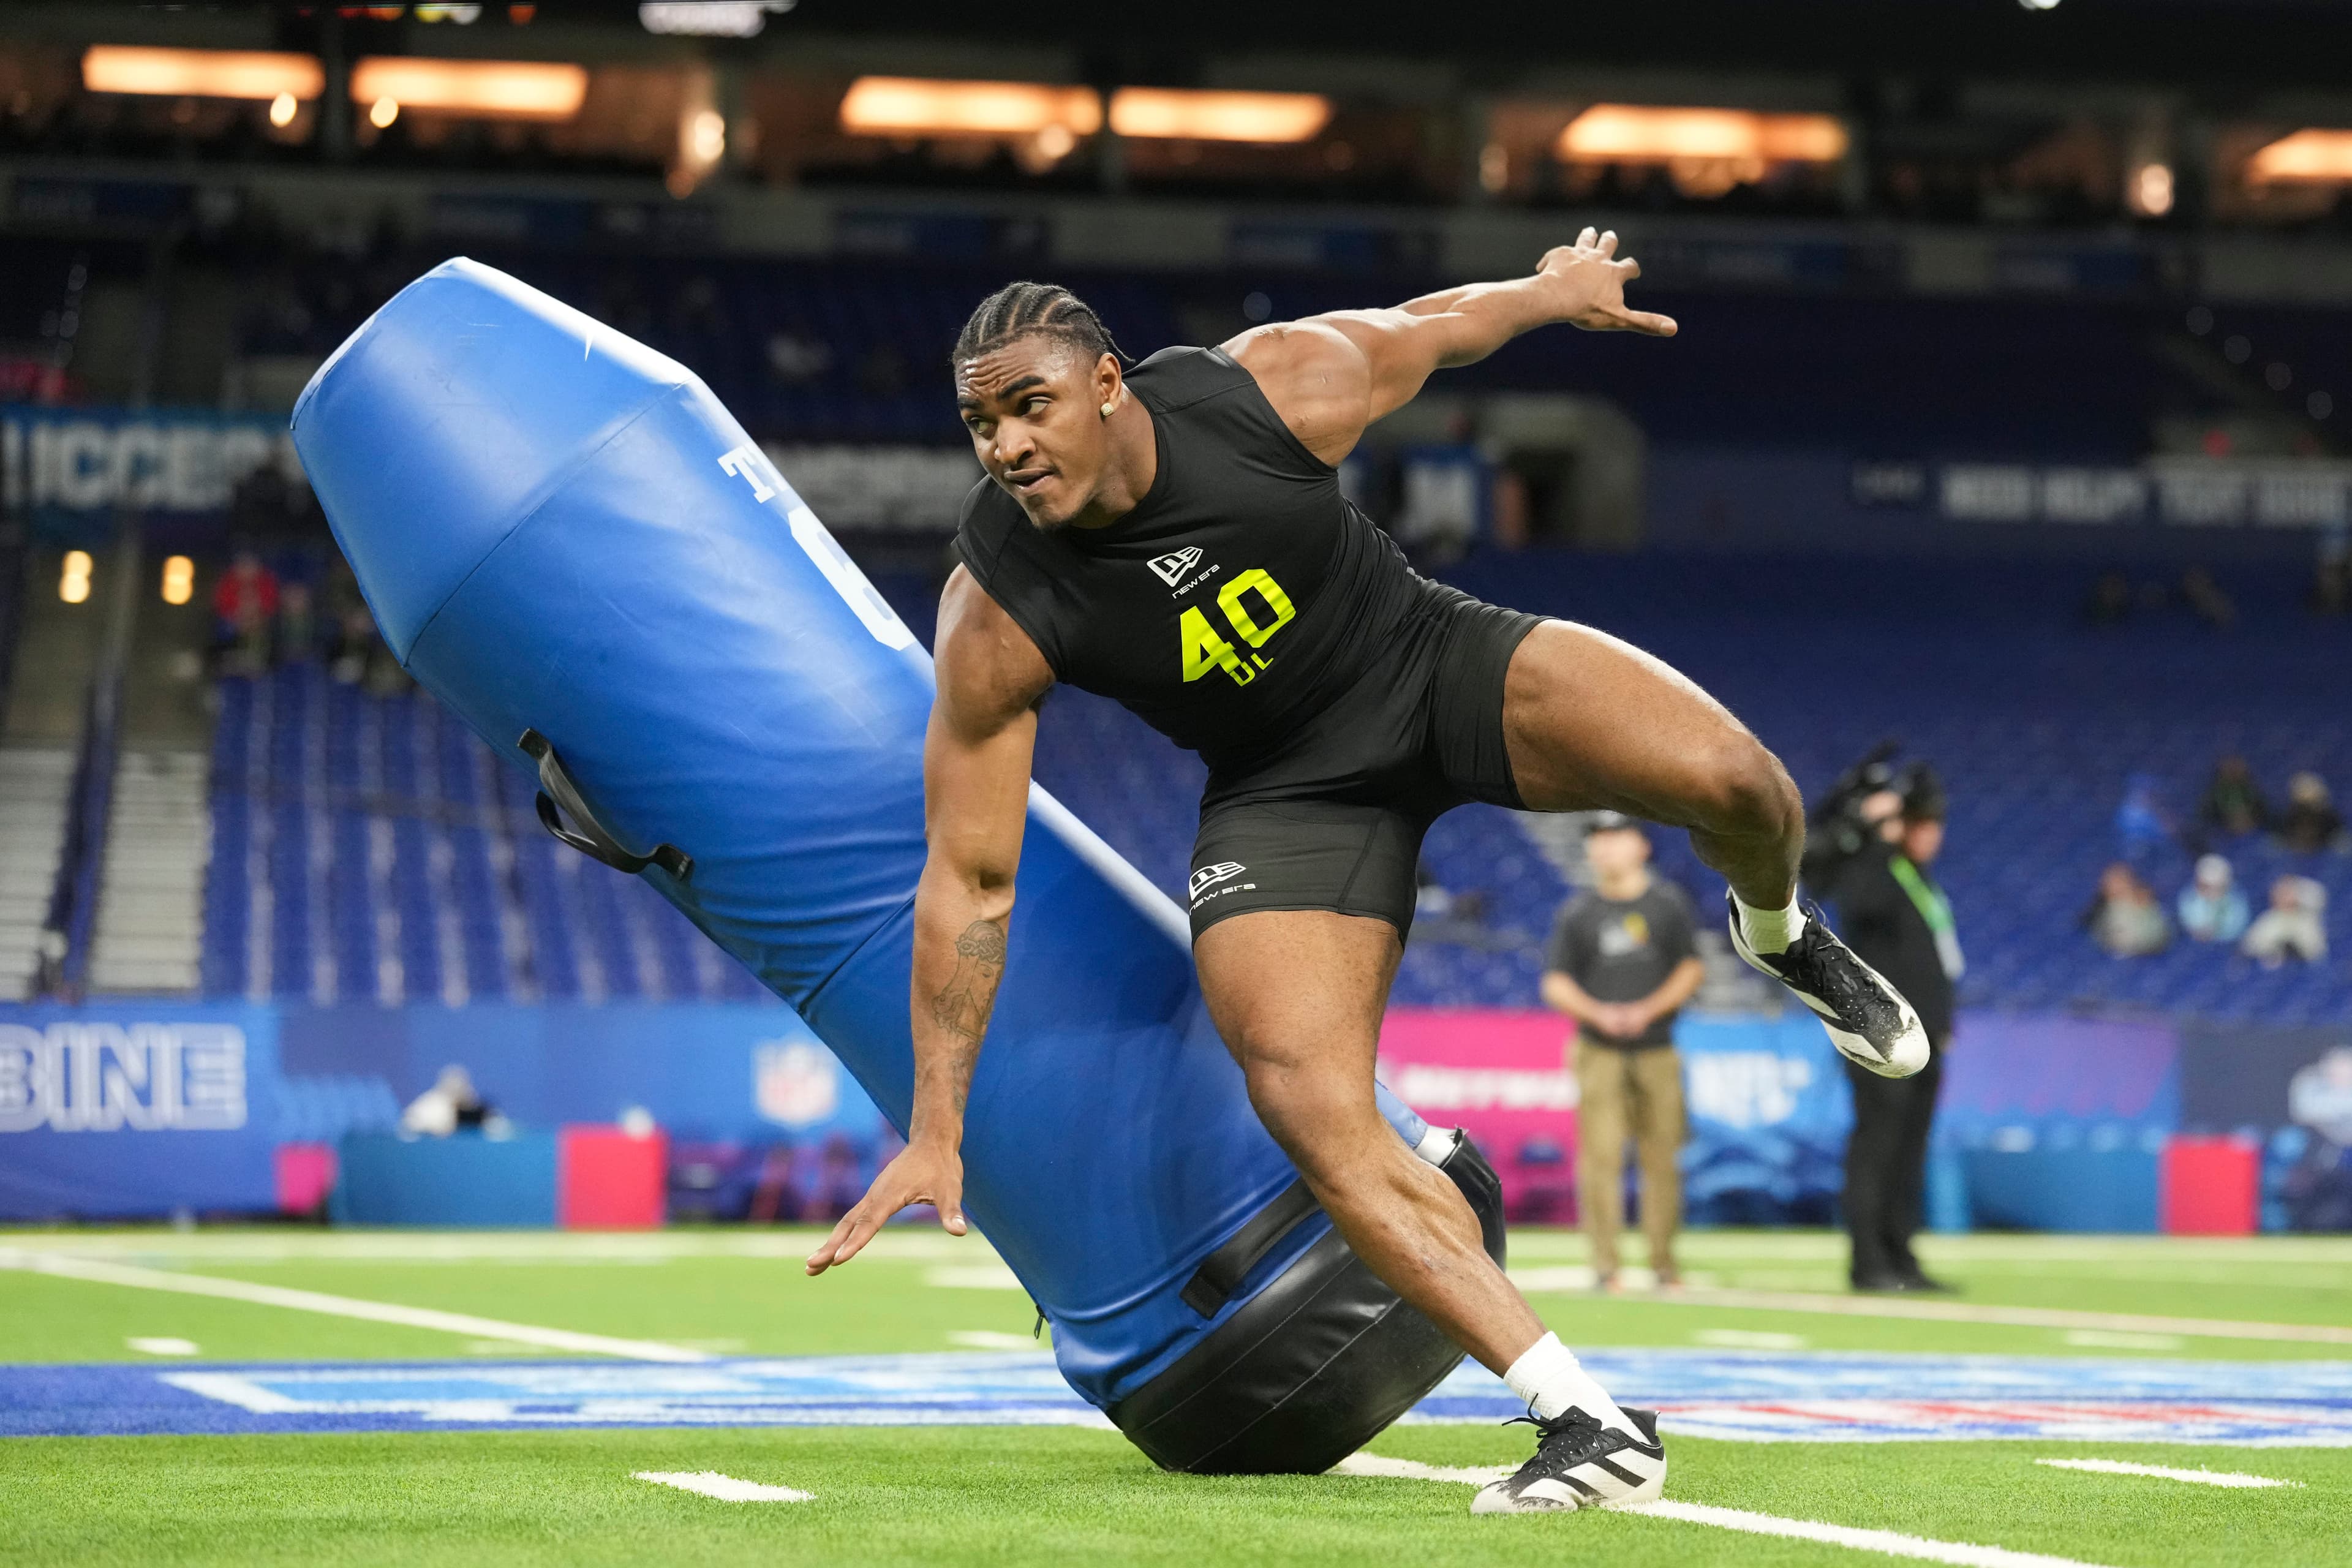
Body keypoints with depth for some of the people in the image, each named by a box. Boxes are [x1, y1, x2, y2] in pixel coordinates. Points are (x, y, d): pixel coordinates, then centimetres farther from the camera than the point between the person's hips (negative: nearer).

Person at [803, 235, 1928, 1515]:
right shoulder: (996, 622, -22)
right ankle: (1587, 1422, -19)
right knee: (1311, 1112, -22)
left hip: (1444, 666, 0)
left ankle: (1777, 935, 15)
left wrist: (1550, 290, 22)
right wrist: (935, 1131, -14)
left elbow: (1421, 330, 1)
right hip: (1289, 792, 0)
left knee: (1728, 781, -24)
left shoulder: (1277, 387, -23)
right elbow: (967, 881, -15)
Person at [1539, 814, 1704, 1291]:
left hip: (1657, 1051, 0)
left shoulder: (1670, 904, 7)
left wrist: (1647, 1010, -11)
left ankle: (1664, 1263, 8)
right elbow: (1556, 984, 6)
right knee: (1600, 1158, -8)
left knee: (1663, 1159, 0)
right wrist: (1597, 1014, -12)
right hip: (1600, 1052, 0)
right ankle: (1605, 1266, -6)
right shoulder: (1576, 912, 7)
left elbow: (1691, 969, 4)